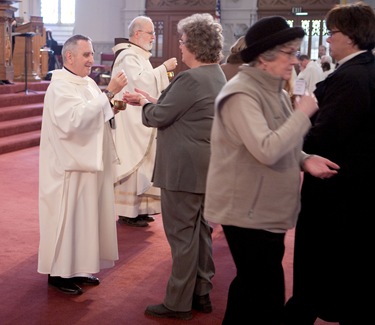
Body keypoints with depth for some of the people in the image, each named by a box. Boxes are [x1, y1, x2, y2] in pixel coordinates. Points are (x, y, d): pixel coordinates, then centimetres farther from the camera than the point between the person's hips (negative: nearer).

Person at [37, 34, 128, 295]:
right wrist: (108, 93, -29)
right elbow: (76, 119, -30)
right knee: (67, 217, -1)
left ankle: (79, 267, 27)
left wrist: (112, 107, -1)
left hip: (88, 161, 9)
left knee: (86, 214, 14)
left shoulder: (87, 83, 12)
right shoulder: (60, 86, -15)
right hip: (69, 164, -9)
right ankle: (59, 272, 12)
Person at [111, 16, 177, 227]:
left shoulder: (139, 55, 17)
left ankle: (137, 208, 19)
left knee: (141, 161, 12)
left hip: (139, 119, 10)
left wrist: (162, 75, 8)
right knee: (132, 162, -6)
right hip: (131, 120, -10)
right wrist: (163, 68, -21)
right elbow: (140, 81, -27)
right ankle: (128, 212, 0)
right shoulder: (128, 56, -14)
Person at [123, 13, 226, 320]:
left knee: (182, 235, -1)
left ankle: (179, 303, 9)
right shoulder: (216, 74, 11)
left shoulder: (191, 78, -21)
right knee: (200, 231, 16)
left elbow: (158, 117, -15)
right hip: (206, 165, 10)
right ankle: (201, 294, 26)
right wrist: (151, 99, 13)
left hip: (185, 168, -10)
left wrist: (145, 103, 5)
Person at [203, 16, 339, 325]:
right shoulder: (242, 94, -18)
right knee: (267, 294, -4)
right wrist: (303, 114, -18)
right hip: (248, 211, -9)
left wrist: (305, 160, -1)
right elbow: (266, 150, -29)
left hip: (267, 209, 9)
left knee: (255, 287, 19)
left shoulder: (276, 92, 10)